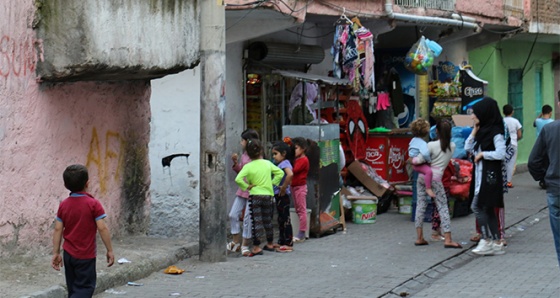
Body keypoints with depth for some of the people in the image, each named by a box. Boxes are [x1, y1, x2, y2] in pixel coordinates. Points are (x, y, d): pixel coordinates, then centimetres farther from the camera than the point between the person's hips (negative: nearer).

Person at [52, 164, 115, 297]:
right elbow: (102, 228, -14)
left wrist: (56, 253, 7)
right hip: (86, 255, -5)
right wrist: (110, 250, -6)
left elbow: (58, 230, 2)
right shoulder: (93, 204, -13)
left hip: (69, 254, 5)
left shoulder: (63, 205, 1)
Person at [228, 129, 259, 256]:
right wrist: (235, 163, 4)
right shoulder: (244, 155, 11)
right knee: (233, 215, 5)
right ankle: (236, 242, 16)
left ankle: (245, 245, 9)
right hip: (242, 190, 8)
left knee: (248, 218, -2)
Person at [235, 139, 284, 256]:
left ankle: (256, 247, -9)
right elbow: (280, 173, 6)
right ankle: (270, 243, 30)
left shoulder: (248, 166, -10)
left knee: (256, 221, -3)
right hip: (268, 195, 3)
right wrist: (273, 182, 8)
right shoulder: (267, 163, 0)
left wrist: (246, 187, -9)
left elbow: (238, 179, -22)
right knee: (267, 221, 18)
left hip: (255, 195, -3)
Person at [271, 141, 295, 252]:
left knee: (285, 219, -6)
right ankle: (281, 242, 24)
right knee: (281, 219, 16)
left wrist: (283, 188, -26)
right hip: (278, 195, 10)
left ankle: (288, 244, -2)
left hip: (283, 195, -10)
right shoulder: (279, 164, 15)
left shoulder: (285, 163, -14)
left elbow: (290, 174, -33)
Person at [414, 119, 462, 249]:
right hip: (436, 177, -1)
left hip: (423, 175, 1)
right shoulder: (452, 146, 4)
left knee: (420, 204, 9)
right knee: (443, 206, 1)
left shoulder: (431, 145, -4)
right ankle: (448, 239, -8)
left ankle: (419, 237, 11)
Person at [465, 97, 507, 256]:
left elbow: (500, 153, -20)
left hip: (490, 176, -9)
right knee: (488, 209, 9)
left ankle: (486, 240, -6)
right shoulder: (482, 131, 12)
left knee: (477, 206, -10)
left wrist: (482, 154, -12)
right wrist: (474, 130, 6)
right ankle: (496, 243, 12)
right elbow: (468, 148, 13)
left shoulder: (495, 132, -12)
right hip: (481, 175, 9)